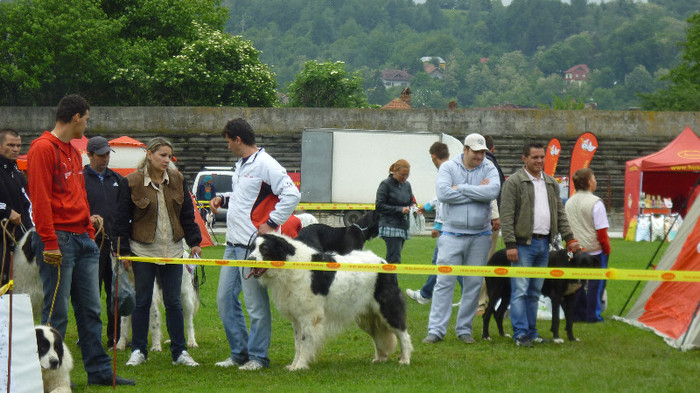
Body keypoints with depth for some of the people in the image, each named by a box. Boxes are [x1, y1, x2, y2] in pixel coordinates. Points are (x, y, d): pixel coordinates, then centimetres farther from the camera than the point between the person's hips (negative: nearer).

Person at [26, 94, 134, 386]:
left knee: (90, 309, 9)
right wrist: (49, 242, -19)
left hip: (82, 240, 9)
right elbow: (40, 198, -15)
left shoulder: (74, 153, 20)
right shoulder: (43, 149, -9)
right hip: (60, 240, -9)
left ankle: (99, 371, 13)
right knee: (56, 312, -5)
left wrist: (89, 230, 16)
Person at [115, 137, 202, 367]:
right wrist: (124, 251, -4)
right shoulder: (132, 182, -6)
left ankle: (179, 352, 9)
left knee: (173, 302, 5)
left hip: (172, 250, 3)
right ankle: (138, 351, 12)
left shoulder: (177, 180, 5)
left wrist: (194, 242, 7)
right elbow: (123, 219, -2)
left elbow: (187, 214, 11)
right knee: (142, 301, 4)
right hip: (143, 251, -3)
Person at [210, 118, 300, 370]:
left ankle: (258, 357, 5)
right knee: (225, 298, 11)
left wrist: (271, 224, -16)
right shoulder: (241, 164, 16)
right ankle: (239, 353, 19)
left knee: (255, 303, -3)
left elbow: (291, 195, -18)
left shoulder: (265, 164, -13)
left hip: (254, 244, -10)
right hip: (233, 243, 10)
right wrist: (223, 199, 12)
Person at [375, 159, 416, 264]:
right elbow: (379, 206, -8)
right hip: (390, 226, -7)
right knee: (395, 259, -15)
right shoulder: (386, 184, -5)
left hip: (403, 227, 7)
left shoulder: (407, 185, 14)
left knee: (391, 259, 9)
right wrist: (400, 209, -16)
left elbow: (412, 201, 24)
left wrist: (413, 206, -2)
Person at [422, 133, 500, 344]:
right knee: (444, 282, -5)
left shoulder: (489, 169, 3)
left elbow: (493, 190, -17)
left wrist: (460, 188, -15)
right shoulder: (448, 168, 0)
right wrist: (477, 192, -13)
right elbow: (443, 193, -17)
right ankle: (436, 329, -4)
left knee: (474, 283, 6)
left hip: (480, 236, 2)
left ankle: (464, 329, 15)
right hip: (452, 234, -2)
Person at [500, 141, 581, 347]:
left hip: (543, 244, 6)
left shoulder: (551, 183, 16)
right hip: (523, 243, -6)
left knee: (534, 292, 10)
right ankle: (520, 334, -7)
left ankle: (531, 332, 15)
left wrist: (569, 238, 10)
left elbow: (560, 213, 19)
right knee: (520, 290, -7)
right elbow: (507, 216, -10)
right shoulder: (514, 182, -6)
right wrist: (510, 245, -17)